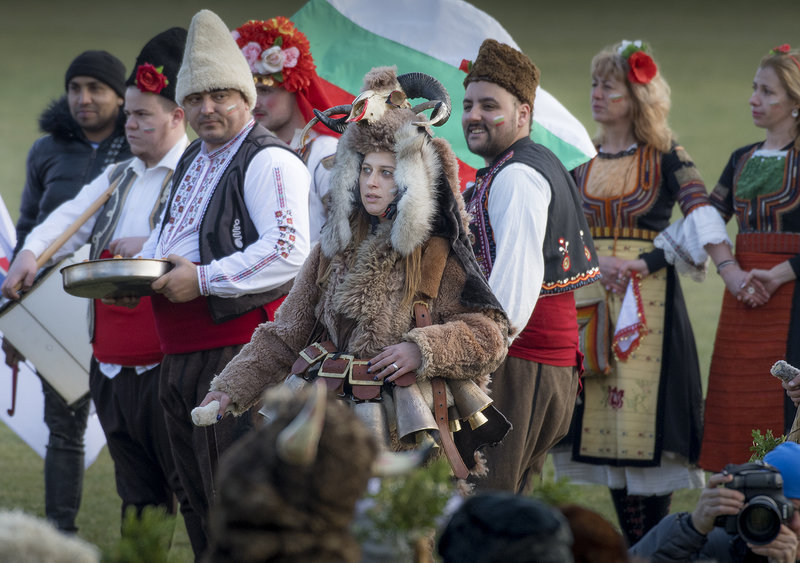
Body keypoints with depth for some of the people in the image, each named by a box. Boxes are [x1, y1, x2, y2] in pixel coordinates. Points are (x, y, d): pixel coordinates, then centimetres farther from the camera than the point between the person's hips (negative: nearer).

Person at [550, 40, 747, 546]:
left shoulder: (664, 154, 0)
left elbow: (700, 212, -12)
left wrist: (728, 268, -27)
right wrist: (598, 260, -13)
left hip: (649, 295, -4)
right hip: (592, 293, 4)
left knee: (645, 408, -9)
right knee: (604, 412, 2)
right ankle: (632, 546, 7)